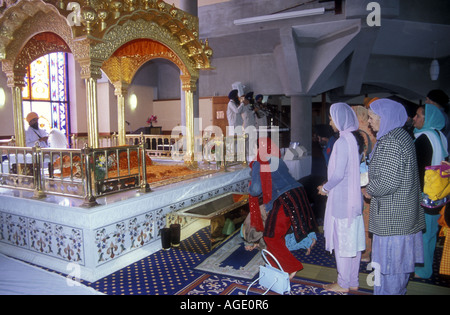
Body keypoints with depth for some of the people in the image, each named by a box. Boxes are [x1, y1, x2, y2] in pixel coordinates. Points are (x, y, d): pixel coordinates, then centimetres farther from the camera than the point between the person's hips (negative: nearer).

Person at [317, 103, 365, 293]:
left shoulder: (342, 141, -19)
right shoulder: (352, 139, 8)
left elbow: (338, 174, -22)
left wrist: (325, 188, -5)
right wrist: (329, 186, 15)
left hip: (342, 200, -9)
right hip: (353, 198, 9)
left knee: (342, 241, 3)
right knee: (353, 240, 15)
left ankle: (343, 284, 17)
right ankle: (353, 281, 28)